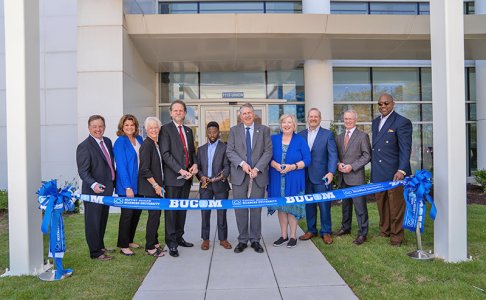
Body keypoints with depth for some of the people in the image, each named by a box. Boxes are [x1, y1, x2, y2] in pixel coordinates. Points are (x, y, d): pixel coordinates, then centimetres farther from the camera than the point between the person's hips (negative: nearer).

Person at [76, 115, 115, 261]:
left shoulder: (107, 141, 9)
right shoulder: (84, 146, -14)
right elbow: (83, 171, -18)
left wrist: (113, 183, 16)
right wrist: (93, 184, -33)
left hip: (107, 189, 8)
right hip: (93, 191, -7)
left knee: (102, 220, 20)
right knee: (93, 222, 4)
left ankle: (100, 246, 35)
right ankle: (95, 252, 15)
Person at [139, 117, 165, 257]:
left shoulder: (156, 144, 12)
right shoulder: (146, 145, -14)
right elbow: (144, 169, -18)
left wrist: (159, 185, 13)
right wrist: (156, 185, -15)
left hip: (157, 186, 8)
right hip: (150, 187, -8)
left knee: (156, 214, 13)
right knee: (154, 215, -4)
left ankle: (154, 242, 25)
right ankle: (150, 247, 7)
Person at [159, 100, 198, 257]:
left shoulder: (188, 130, 16)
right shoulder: (166, 129, -4)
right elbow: (165, 154, -13)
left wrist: (195, 164, 0)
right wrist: (180, 170, -18)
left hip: (187, 176, 6)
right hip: (173, 177, -6)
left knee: (182, 209, 12)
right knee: (171, 210, 0)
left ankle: (179, 237, 24)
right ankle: (171, 242, 7)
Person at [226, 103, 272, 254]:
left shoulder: (264, 130, 7)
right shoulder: (234, 130, 9)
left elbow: (268, 151, 1)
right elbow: (229, 151, 3)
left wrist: (257, 168, -10)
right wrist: (242, 163, -13)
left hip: (258, 175, 0)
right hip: (239, 175, 1)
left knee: (256, 209, 5)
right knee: (240, 209, 4)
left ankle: (255, 240, 17)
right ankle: (242, 240, 16)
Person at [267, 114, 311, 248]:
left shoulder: (300, 140, 1)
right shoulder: (274, 139, 8)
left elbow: (307, 159, -3)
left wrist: (293, 166, -17)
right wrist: (275, 164, -15)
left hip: (294, 180, -2)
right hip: (278, 179, 2)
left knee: (292, 207, 2)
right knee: (281, 207, 8)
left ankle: (293, 236, 15)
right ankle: (283, 235, 21)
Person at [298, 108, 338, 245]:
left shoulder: (328, 134, 0)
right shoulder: (300, 135, 10)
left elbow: (333, 155, -6)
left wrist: (331, 172, -19)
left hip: (321, 177, -3)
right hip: (305, 177, 3)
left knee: (324, 206, 3)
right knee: (309, 205, 11)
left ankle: (326, 232, 17)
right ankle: (311, 230, 25)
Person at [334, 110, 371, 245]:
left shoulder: (362, 136, -2)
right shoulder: (339, 137, 15)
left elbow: (367, 155, -7)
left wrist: (352, 166, -14)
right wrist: (338, 163, -5)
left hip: (356, 176, -6)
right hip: (342, 177, 6)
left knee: (360, 206, -4)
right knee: (345, 203, 16)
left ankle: (362, 233, 4)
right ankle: (345, 227, 30)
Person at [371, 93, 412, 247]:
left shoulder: (402, 122, -7)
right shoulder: (375, 122, 15)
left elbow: (405, 149, -13)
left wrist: (401, 170, -22)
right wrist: (373, 170, 12)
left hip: (394, 172, -6)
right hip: (378, 173, 6)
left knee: (396, 205, 3)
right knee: (381, 204, 15)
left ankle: (396, 236, 16)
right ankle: (384, 231, 30)